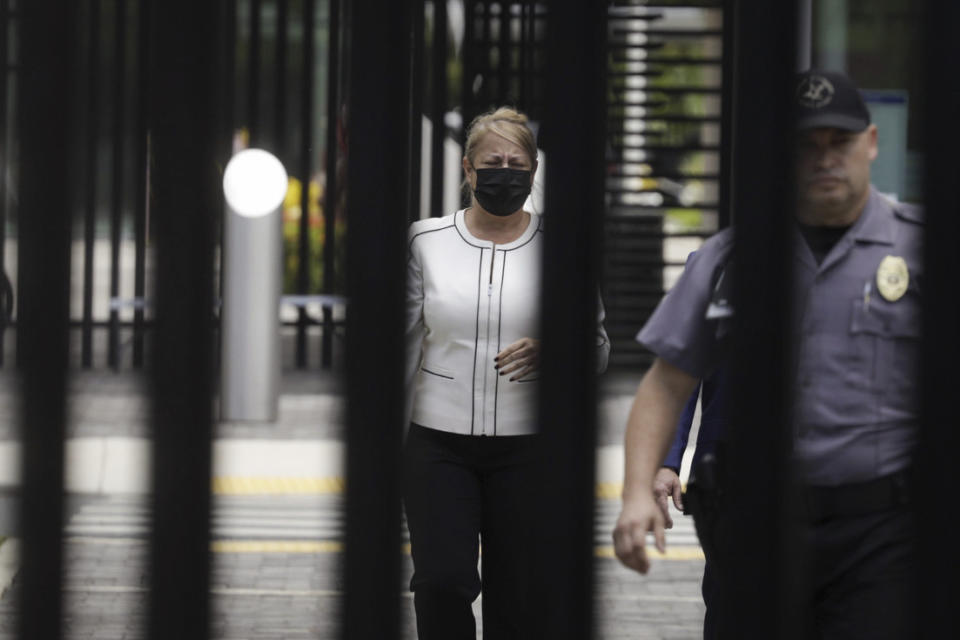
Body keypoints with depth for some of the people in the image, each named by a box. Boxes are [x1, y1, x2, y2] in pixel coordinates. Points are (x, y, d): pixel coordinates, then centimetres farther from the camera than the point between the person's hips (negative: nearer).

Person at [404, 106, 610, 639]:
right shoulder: (425, 240, 5)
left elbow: (598, 349, 7)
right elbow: (404, 342, 8)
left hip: (526, 448, 0)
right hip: (437, 442, 0)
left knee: (515, 595, 3)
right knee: (441, 581, -16)